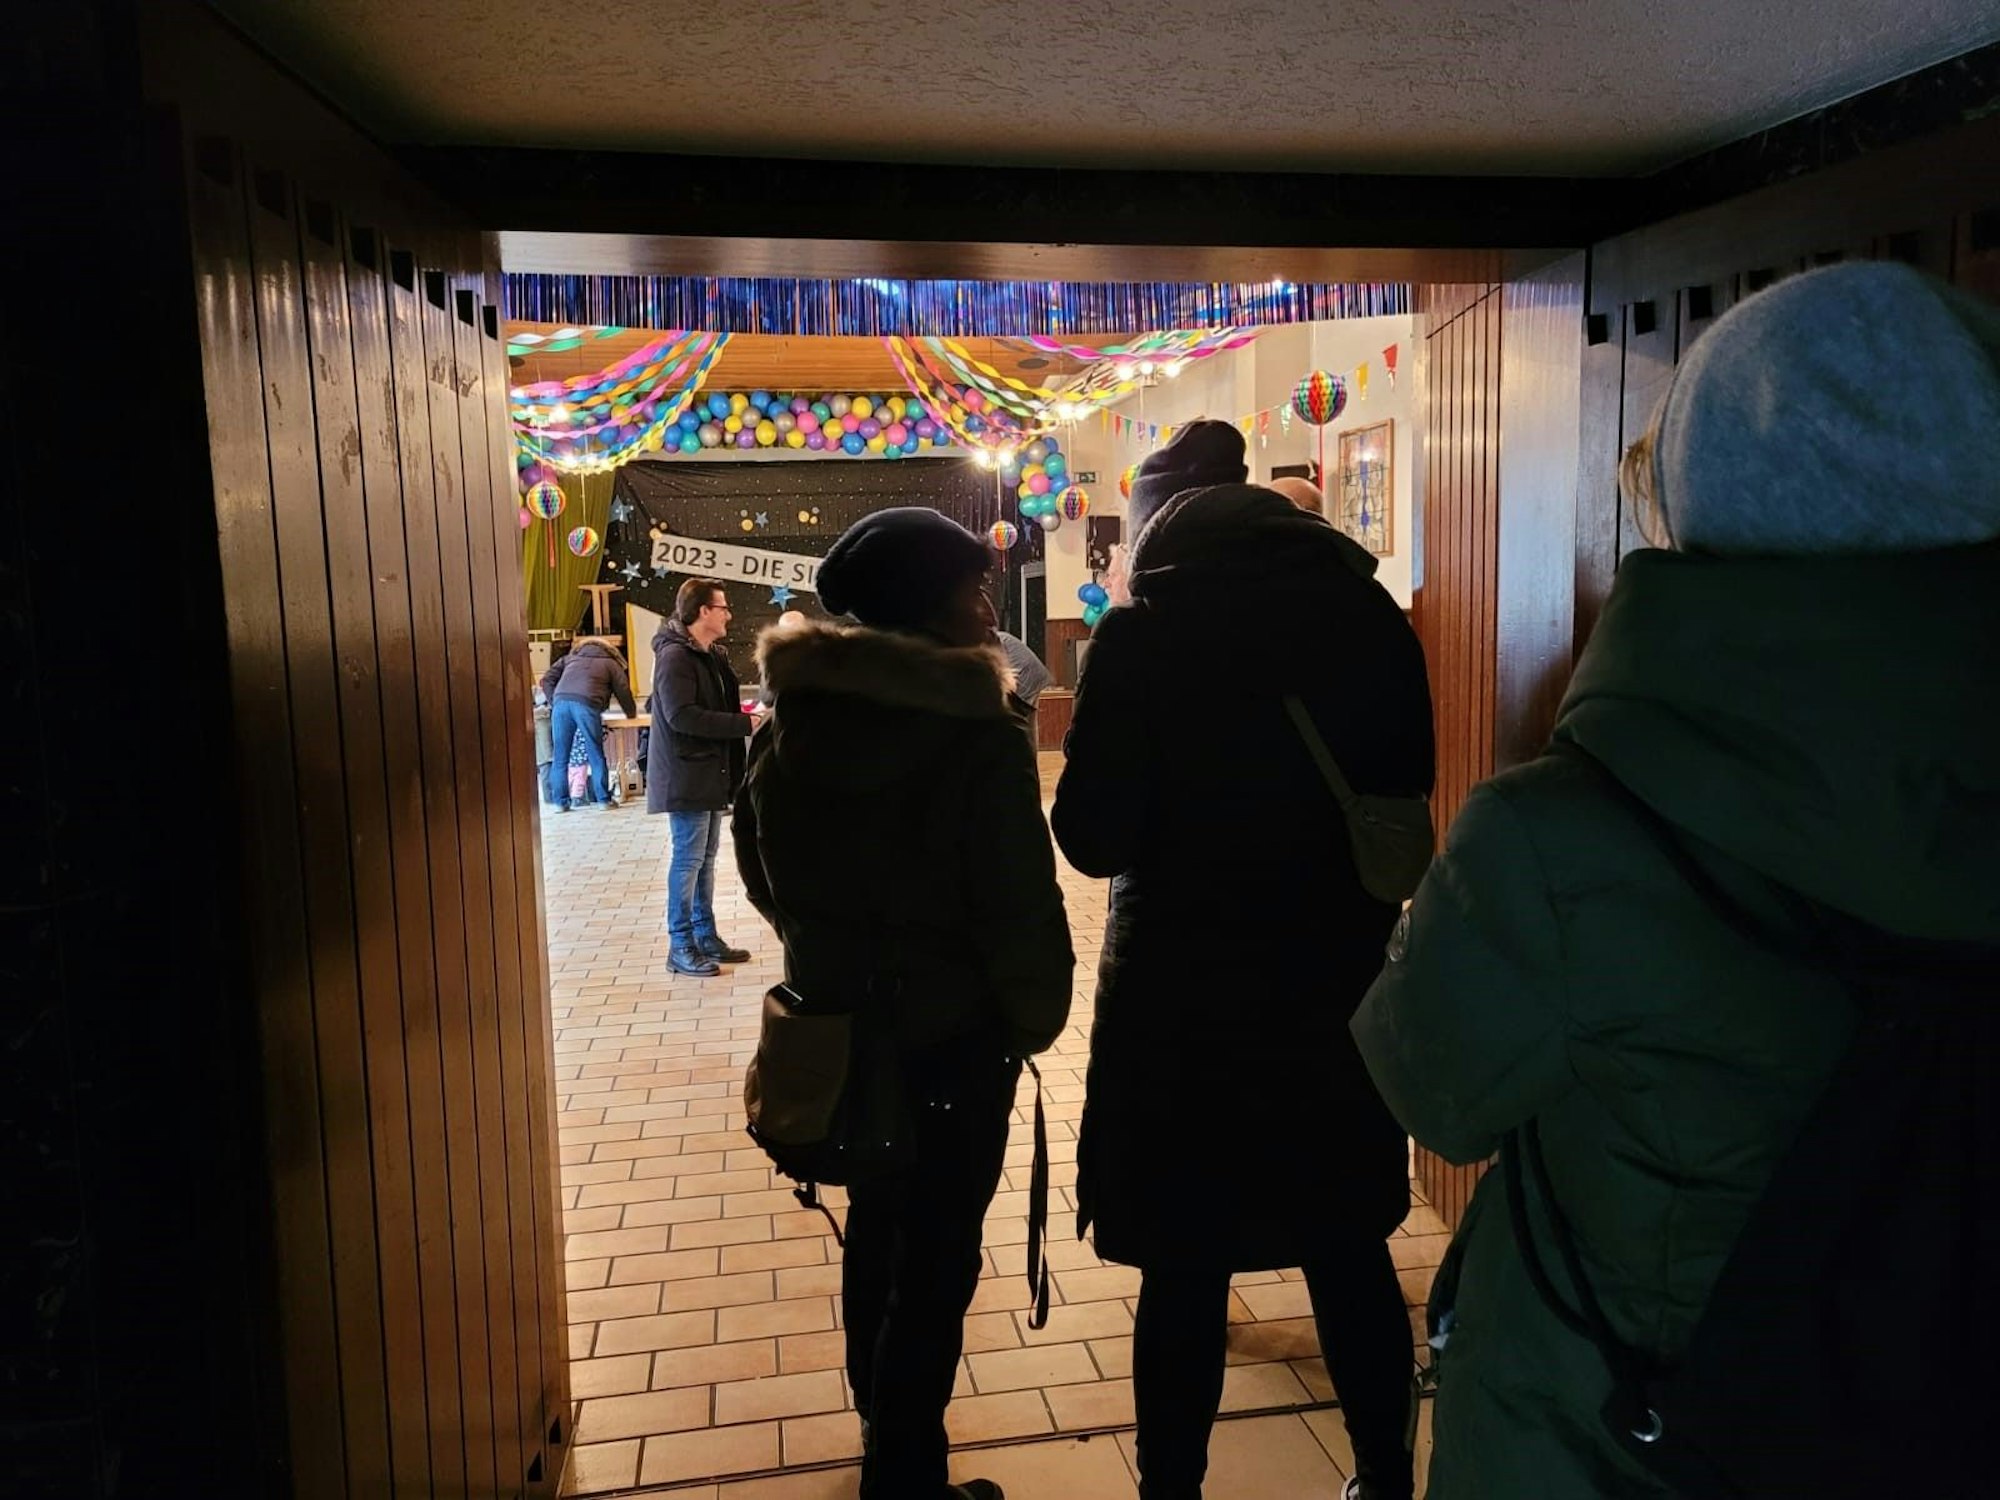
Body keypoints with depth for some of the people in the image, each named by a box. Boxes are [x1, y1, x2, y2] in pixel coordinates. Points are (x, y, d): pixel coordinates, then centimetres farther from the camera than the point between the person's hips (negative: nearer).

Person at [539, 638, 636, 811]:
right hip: (587, 704, -3)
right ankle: (603, 800, 9)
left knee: (560, 757, 9)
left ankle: (560, 802, 9)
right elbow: (623, 692, 22)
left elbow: (547, 680, 23)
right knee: (596, 756, 7)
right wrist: (631, 715, 36)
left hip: (561, 701, 3)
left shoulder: (570, 658, 34)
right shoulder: (610, 664, 25)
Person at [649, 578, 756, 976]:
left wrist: (744, 716, 3)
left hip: (711, 772, 9)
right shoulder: (675, 655, -16)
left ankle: (705, 936, 22)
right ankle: (680, 946, 5)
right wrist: (744, 724, -23)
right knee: (688, 858, -3)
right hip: (686, 775, -9)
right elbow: (682, 716, -25)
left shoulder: (711, 655, 15)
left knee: (705, 858, 13)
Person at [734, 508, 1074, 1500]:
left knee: (877, 1231, 23)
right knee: (937, 1258, 7)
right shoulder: (977, 736, -21)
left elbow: (764, 871, 9)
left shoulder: (788, 722, -2)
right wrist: (1037, 1014, -3)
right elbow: (1020, 907, -19)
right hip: (952, 1032, -7)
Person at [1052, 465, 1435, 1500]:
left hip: (1181, 996, -4)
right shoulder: (1372, 617, 0)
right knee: (1351, 1254, 19)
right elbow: (1407, 793, 9)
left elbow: (1092, 837, -12)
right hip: (1340, 988, 4)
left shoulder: (1143, 636, -11)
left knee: (1183, 1272, 10)